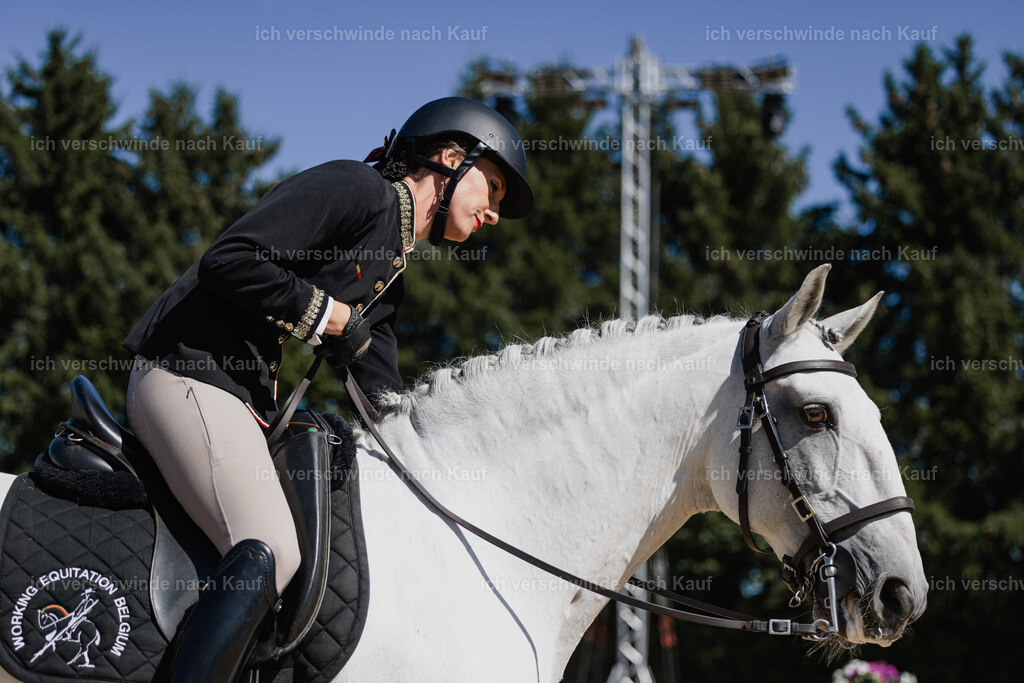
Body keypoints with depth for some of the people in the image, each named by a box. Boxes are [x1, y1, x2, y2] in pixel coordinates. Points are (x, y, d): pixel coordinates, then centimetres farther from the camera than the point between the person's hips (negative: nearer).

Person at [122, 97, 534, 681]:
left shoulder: (390, 277, 21)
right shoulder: (358, 189, -8)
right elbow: (226, 262, -19)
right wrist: (333, 317, -11)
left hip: (248, 404, 10)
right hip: (187, 374, -10)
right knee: (271, 553, -27)